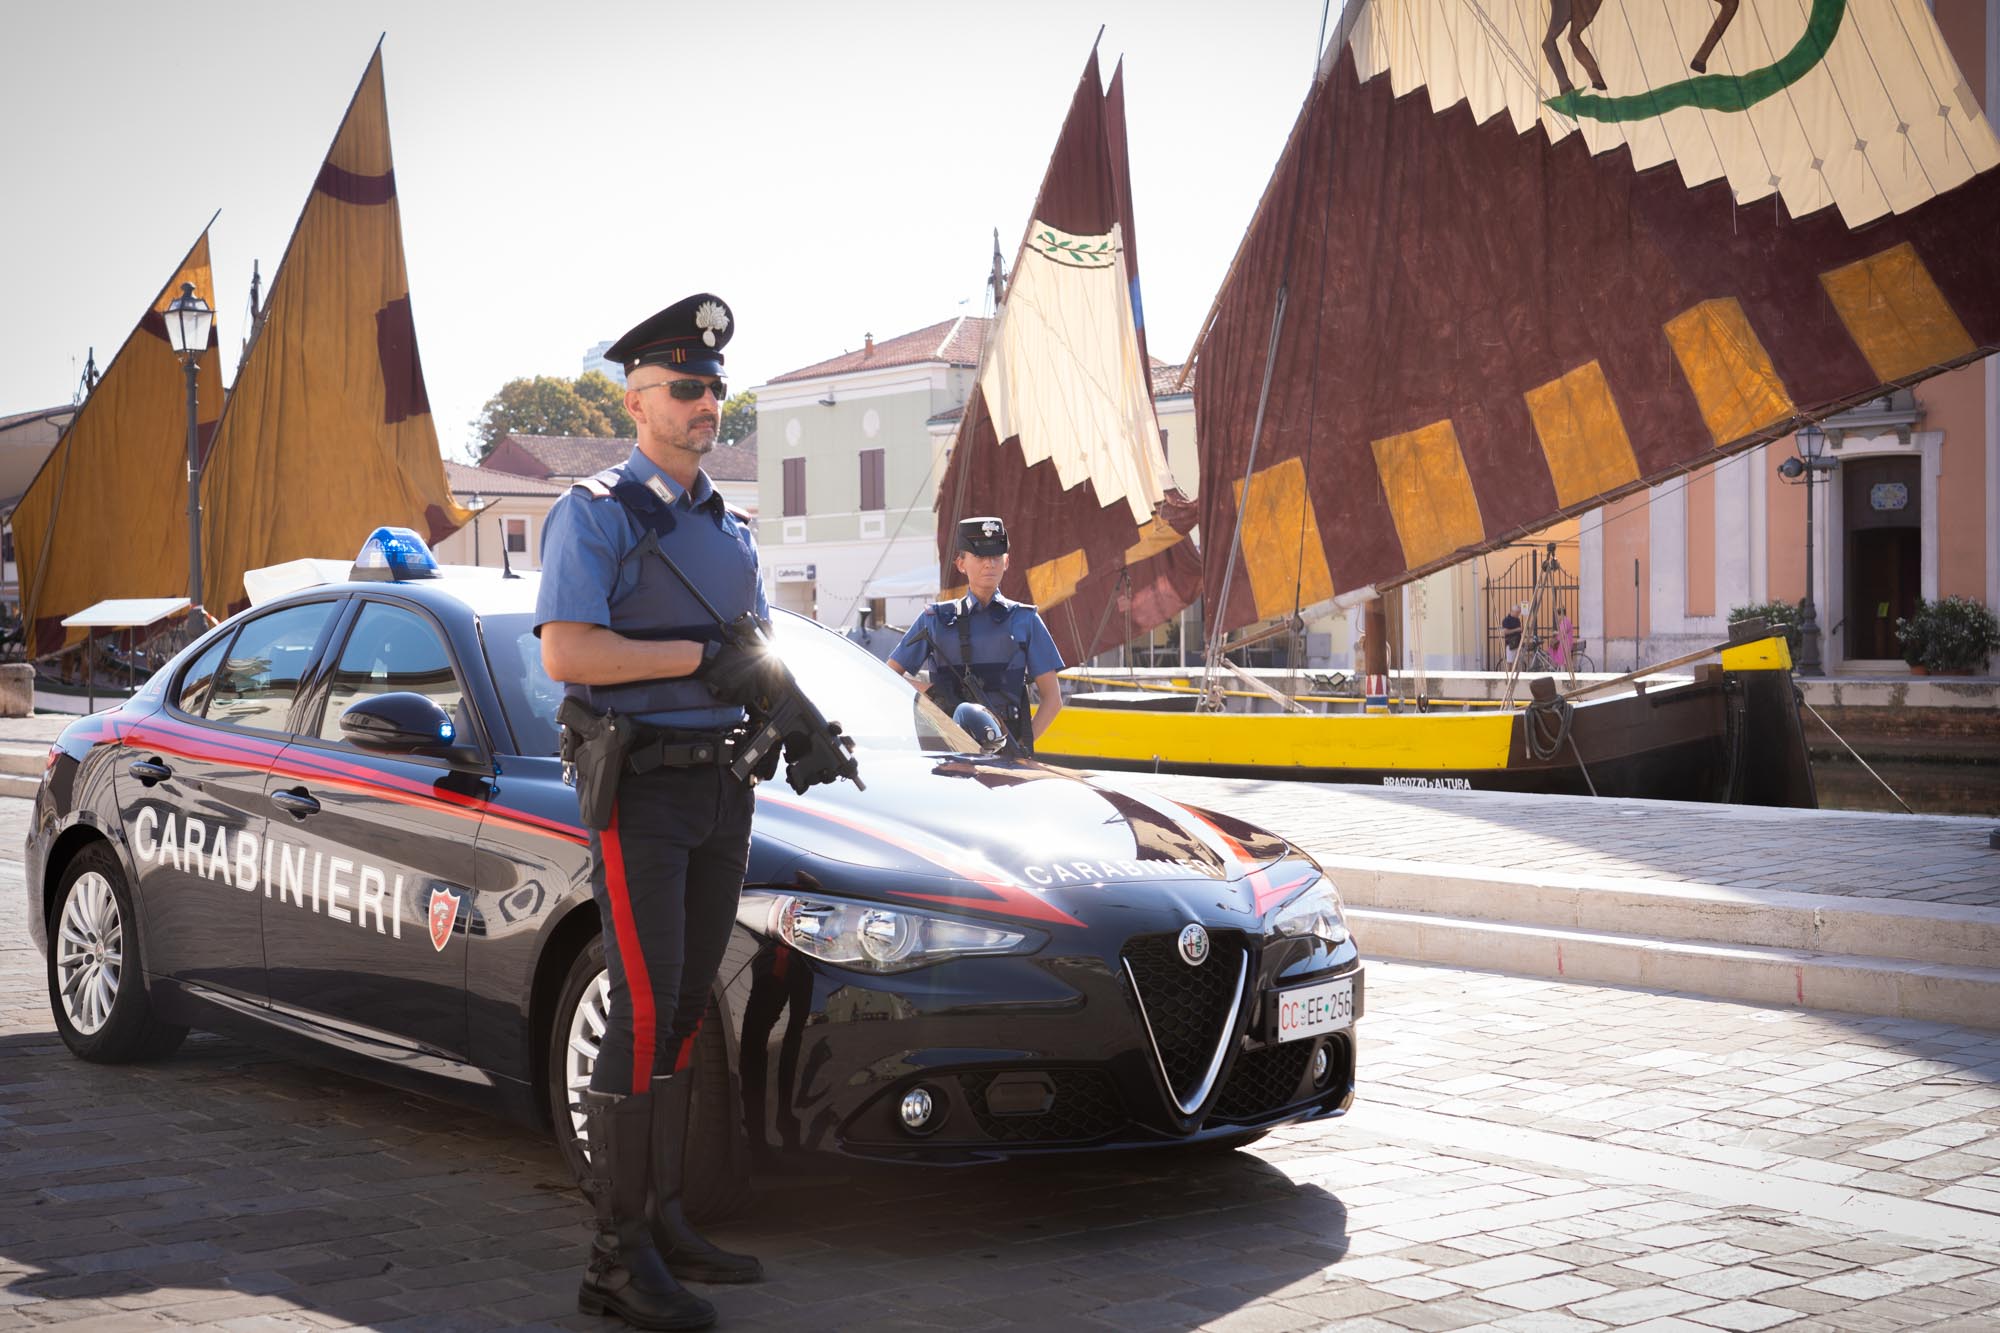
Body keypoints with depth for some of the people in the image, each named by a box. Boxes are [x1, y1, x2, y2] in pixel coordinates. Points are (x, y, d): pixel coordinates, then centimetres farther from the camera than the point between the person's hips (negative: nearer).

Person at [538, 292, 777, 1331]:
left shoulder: (728, 525, 18)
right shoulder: (595, 513, -6)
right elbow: (565, 653, -18)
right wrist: (701, 657, -18)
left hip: (722, 786, 7)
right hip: (640, 786, -7)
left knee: (688, 1010, 10)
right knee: (644, 1014, -11)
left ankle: (662, 1220, 19)